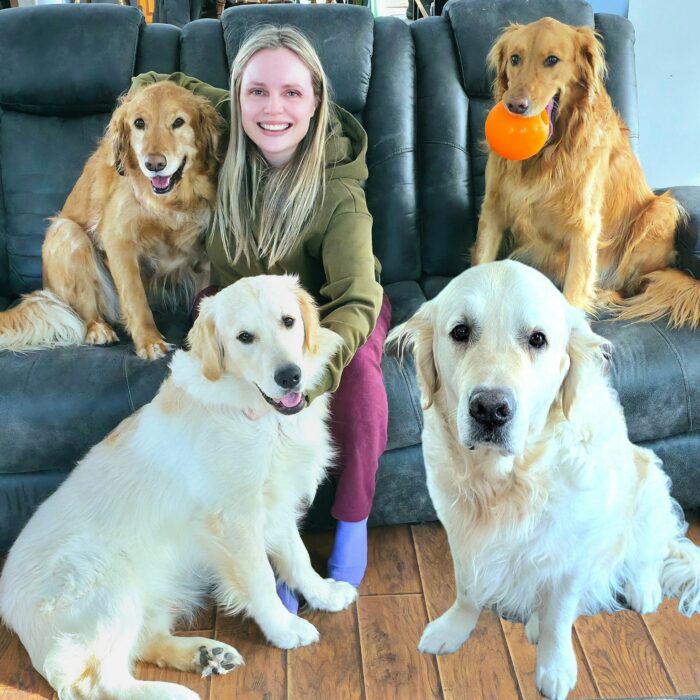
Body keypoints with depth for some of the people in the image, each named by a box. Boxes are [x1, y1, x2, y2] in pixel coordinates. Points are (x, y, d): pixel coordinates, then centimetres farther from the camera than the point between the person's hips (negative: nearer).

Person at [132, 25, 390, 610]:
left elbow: (355, 299, -37)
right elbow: (170, 87, 9)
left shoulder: (338, 190, -26)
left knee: (357, 367, -34)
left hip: (323, 306, -2)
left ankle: (354, 522, -11)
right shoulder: (226, 135, -14)